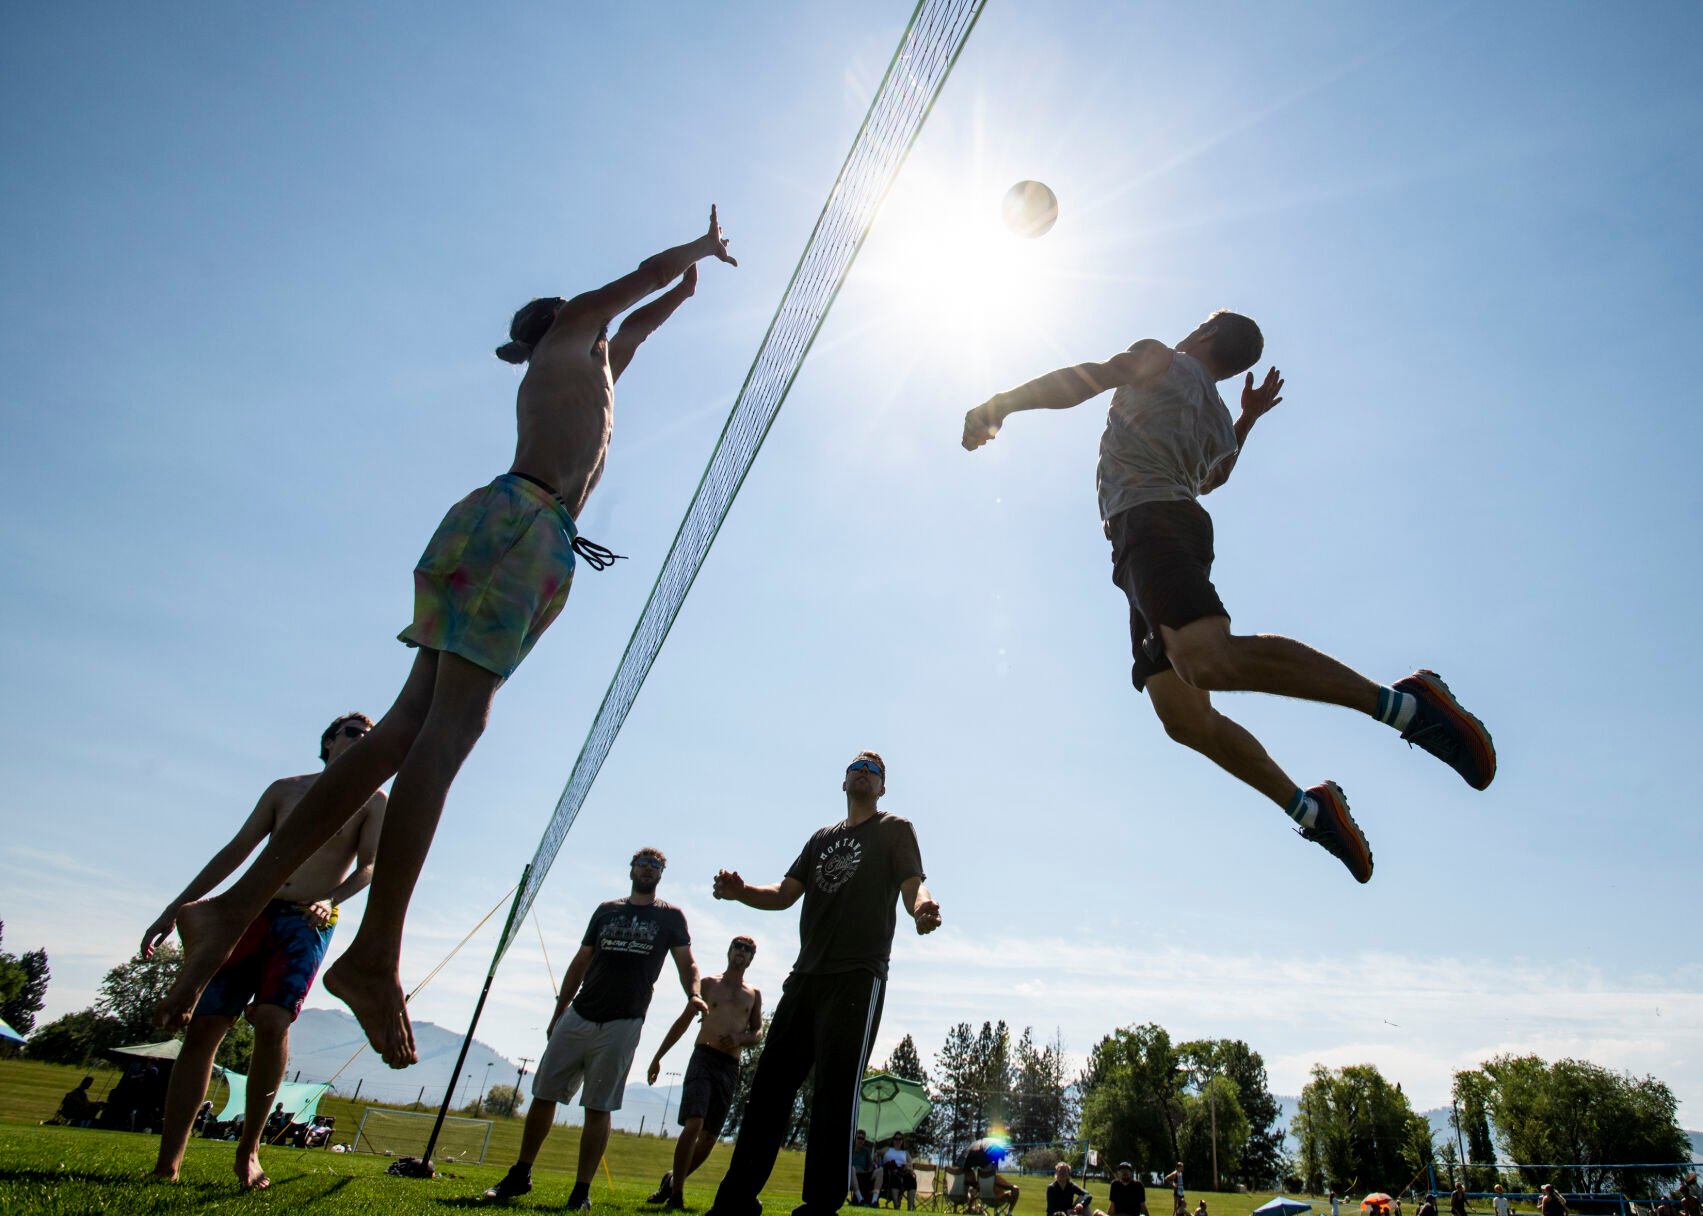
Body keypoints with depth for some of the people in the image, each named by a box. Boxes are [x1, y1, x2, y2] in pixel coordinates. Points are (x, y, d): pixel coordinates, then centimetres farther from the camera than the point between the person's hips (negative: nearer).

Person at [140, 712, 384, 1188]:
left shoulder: (372, 801, 7)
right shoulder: (284, 789, 15)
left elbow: (369, 866, -4)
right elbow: (234, 852, 17)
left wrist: (330, 899, -23)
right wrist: (176, 907, 12)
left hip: (307, 924, -3)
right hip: (253, 912, 3)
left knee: (272, 1022, -20)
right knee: (203, 1027, -2)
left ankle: (249, 1148, -2)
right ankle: (167, 1162, 6)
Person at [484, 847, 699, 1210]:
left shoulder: (671, 917, 4)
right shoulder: (607, 910, 12)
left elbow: (687, 965, 2)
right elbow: (580, 963, 16)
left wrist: (693, 995, -18)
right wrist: (558, 1013, 13)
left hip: (622, 1024, -3)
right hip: (577, 1016, 3)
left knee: (598, 1108, -1)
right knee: (543, 1095, 6)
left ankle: (581, 1192, 10)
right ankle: (520, 1176, 22)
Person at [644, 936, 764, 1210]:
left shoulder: (754, 995, 16)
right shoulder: (708, 983, 10)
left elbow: (758, 1033, 12)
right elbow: (683, 1022, 11)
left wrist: (741, 1039, -11)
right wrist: (658, 1057, 8)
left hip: (731, 1067, 3)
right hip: (704, 1057, -3)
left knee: (709, 1135, 5)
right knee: (693, 1124, -20)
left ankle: (673, 1180, 26)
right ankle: (675, 1194, -9)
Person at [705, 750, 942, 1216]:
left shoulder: (895, 829, 7)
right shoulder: (822, 837, 22)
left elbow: (913, 884, -9)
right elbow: (784, 894, 14)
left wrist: (922, 907, -34)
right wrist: (741, 892, -8)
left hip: (858, 978, -6)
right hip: (806, 976, 6)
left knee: (835, 1095, -9)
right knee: (769, 1086, 6)